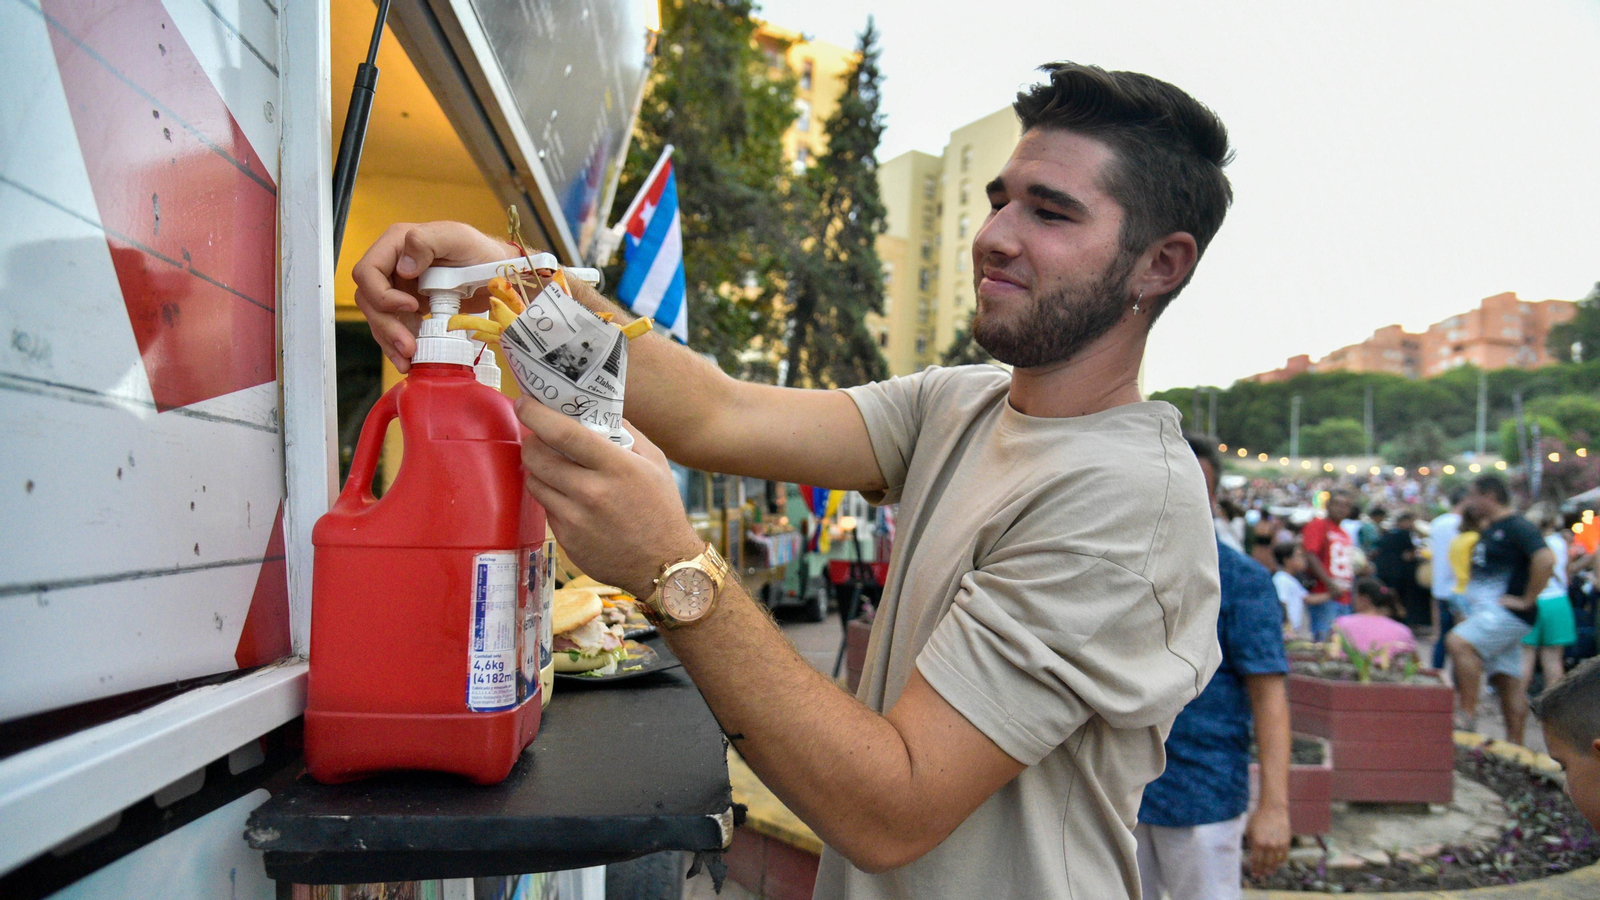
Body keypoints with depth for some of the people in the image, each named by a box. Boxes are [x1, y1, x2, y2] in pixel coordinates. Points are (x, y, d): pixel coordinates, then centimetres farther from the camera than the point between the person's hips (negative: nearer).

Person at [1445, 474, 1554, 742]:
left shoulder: (1517, 527, -12)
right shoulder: (1488, 530, 17)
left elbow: (1546, 559, -27)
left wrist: (1526, 600, -22)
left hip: (1509, 612, -10)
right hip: (1486, 613, 10)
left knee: (1458, 642, -27)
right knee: (1507, 679, 10)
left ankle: (1468, 718, -24)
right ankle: (1515, 745, 15)